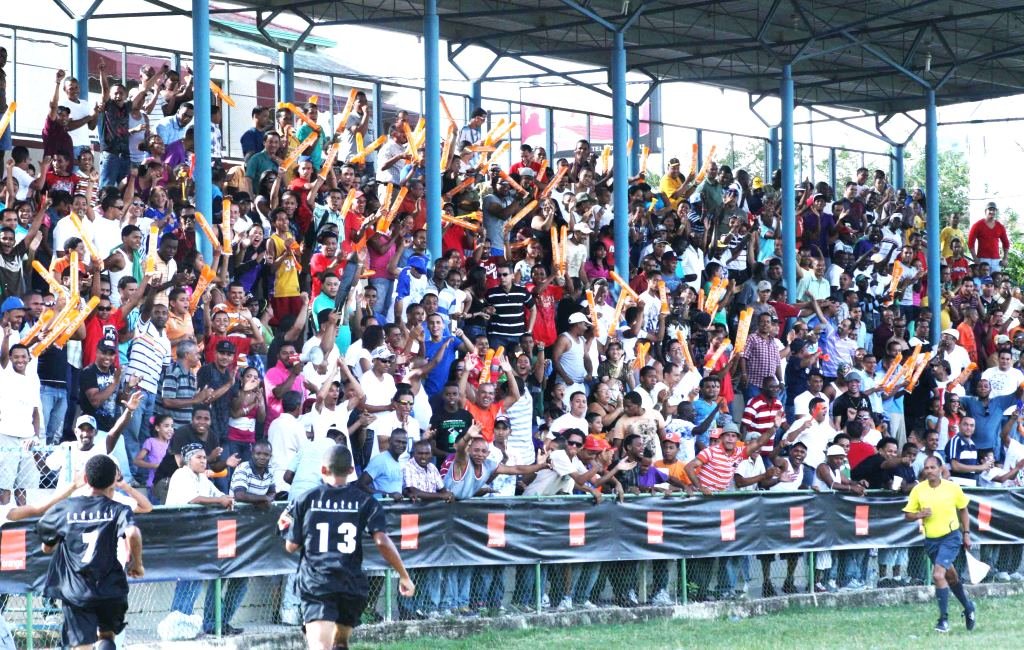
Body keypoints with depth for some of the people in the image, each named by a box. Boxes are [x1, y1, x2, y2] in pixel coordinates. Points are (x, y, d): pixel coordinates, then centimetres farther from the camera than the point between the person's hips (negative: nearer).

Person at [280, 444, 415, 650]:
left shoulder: (306, 501, 5)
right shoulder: (365, 502, 4)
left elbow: (291, 546, 8)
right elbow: (382, 542, -9)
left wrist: (286, 528, 29)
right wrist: (404, 576, -1)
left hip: (315, 585, -2)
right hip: (352, 585, 2)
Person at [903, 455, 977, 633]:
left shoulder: (953, 488, -8)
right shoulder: (918, 490, -4)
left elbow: (963, 510, 7)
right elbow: (907, 515, 3)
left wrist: (966, 534, 7)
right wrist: (919, 515, -18)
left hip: (951, 537, -4)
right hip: (930, 539, 4)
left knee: (938, 574, -20)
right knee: (950, 576, 18)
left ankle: (944, 619, -13)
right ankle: (968, 608, 41)